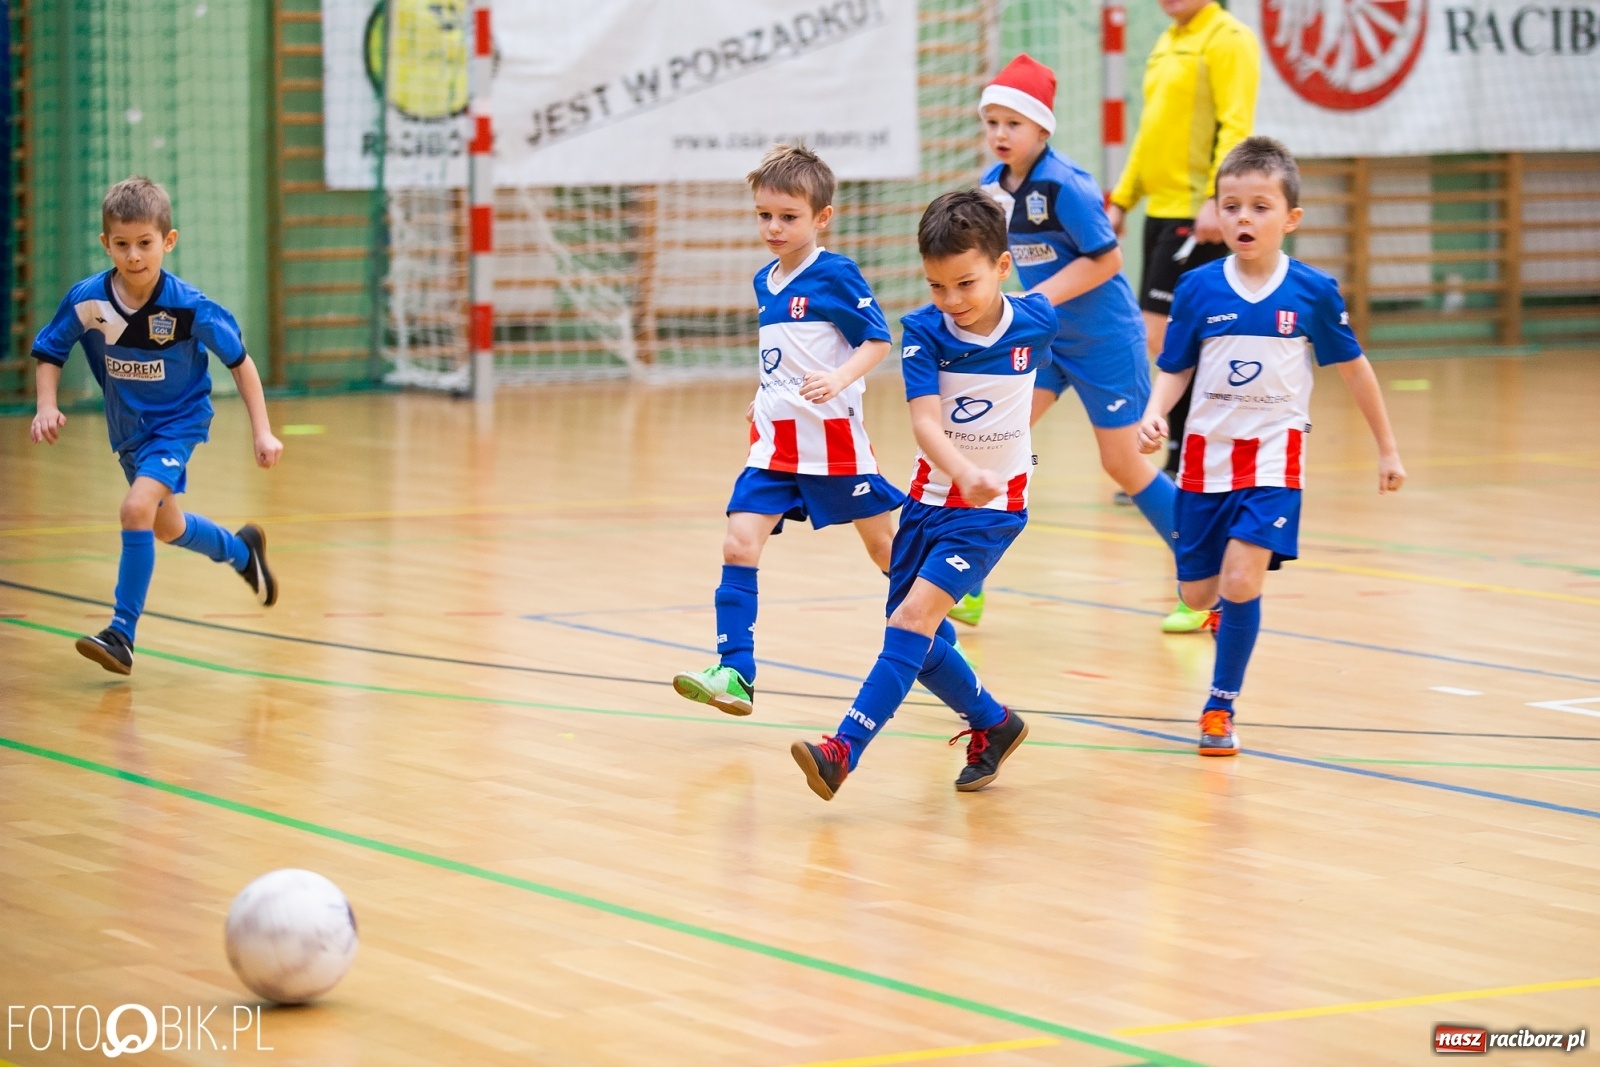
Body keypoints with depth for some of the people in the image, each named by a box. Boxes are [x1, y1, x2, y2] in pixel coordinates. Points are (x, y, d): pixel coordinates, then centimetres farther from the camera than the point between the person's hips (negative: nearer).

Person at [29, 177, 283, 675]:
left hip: (178, 421, -5)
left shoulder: (189, 307, -26)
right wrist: (47, 407, -19)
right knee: (166, 527, 23)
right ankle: (241, 550, 54)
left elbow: (240, 361, -12)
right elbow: (50, 353, -3)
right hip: (127, 428, 5)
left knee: (137, 508, -26)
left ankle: (122, 634, -16)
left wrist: (262, 430, -14)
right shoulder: (85, 300, -20)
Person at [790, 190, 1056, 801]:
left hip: (994, 506, -3)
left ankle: (845, 749, -24)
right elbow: (925, 421, -25)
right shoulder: (924, 332, -12)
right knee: (911, 636, 7)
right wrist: (964, 472, -44)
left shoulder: (1036, 322, -11)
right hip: (932, 494, 3)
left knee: (916, 614, -19)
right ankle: (993, 726, 31)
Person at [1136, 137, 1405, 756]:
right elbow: (1174, 370, 2)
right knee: (1198, 594, 9)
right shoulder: (1197, 289, -6)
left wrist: (1387, 448, 11)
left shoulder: (1312, 292, -8)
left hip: (1273, 455, -2)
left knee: (1241, 580, -18)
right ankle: (1231, 606, 46)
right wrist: (1154, 415, -19)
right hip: (1207, 452, 2)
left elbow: (1352, 366, 4)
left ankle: (1221, 706, -2)